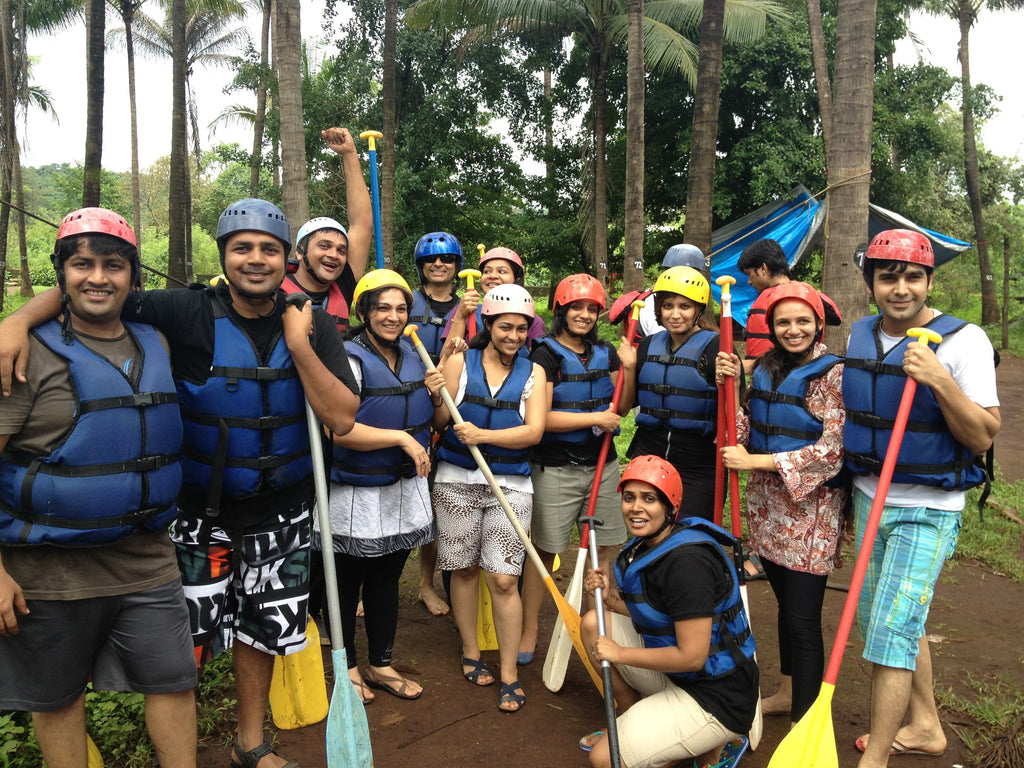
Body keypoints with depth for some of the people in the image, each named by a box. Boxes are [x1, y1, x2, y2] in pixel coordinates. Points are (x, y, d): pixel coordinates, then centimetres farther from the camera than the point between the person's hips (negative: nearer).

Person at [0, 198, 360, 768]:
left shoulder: (314, 326, -5)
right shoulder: (189, 314, -13)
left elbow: (342, 419, -13)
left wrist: (299, 346, -20)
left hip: (280, 513, 3)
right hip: (200, 511, -2)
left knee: (262, 629, 18)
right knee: (185, 640, 4)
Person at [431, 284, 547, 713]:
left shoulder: (533, 373, 4)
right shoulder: (460, 363, 1)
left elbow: (533, 431, -8)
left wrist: (483, 435, -19)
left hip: (510, 484, 0)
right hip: (457, 480, 1)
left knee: (504, 579, -3)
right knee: (464, 569, 10)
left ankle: (509, 674, 11)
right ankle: (470, 652, 31)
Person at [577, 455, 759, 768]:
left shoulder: (687, 561, -28)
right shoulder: (648, 544, 1)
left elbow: (692, 656, -27)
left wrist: (620, 653, -16)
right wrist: (612, 598, -4)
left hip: (716, 700, -9)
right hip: (676, 675, 9)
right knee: (594, 623, 8)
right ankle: (634, 724, 20)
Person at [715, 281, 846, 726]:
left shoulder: (834, 374, -11)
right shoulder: (765, 368, 8)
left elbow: (832, 449, -18)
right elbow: (746, 431, 8)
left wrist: (757, 462, -17)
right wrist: (731, 385, -6)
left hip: (810, 507, -6)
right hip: (766, 502, 6)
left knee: (803, 620, -2)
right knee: (785, 606, 20)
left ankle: (802, 723, 11)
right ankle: (787, 694, 37)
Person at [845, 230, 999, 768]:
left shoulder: (963, 340, -14)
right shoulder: (859, 335, 5)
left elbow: (982, 438, -17)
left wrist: (940, 380, -28)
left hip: (927, 510, -7)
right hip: (868, 498, 7)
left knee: (891, 628, -10)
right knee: (876, 618, 17)